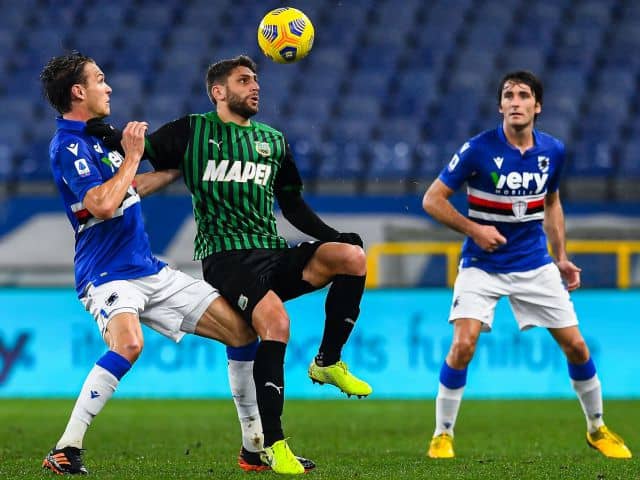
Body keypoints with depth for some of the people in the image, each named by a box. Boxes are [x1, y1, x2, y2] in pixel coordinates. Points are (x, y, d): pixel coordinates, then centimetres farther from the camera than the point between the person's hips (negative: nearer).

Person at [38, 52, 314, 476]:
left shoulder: (94, 137, 16)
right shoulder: (67, 145, -13)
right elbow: (103, 205, -27)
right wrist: (132, 156, -15)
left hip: (150, 269, 9)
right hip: (107, 274, -9)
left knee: (242, 330, 3)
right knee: (128, 344, -38)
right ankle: (66, 451, -28)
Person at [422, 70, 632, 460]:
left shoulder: (553, 151, -2)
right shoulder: (478, 149, -15)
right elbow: (432, 200, -8)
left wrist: (561, 256, 10)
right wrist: (473, 229, -19)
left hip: (535, 264, 4)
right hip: (482, 266, -4)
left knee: (576, 346, 4)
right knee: (463, 345, -20)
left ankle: (597, 428, 25)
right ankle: (443, 435, -5)